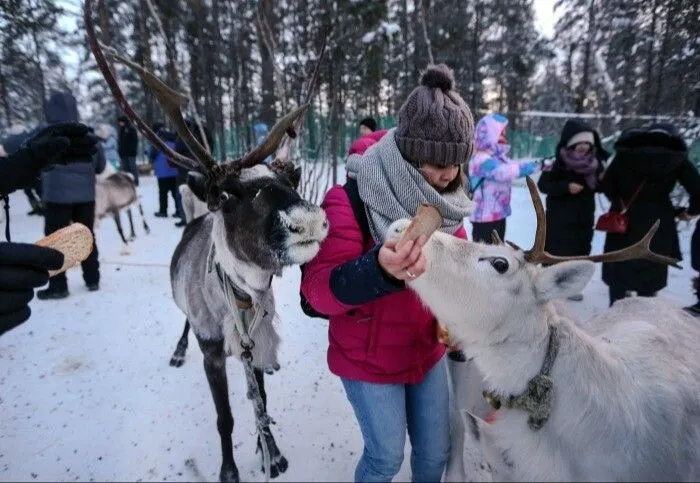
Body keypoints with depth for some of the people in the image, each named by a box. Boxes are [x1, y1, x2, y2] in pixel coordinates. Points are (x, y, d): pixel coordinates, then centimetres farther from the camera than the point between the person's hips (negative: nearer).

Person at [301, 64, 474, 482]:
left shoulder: (444, 199, -3)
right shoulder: (351, 200, -24)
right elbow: (320, 290, -28)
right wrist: (379, 269, -47)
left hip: (429, 351, 6)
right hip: (369, 360, -5)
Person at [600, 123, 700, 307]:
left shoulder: (626, 151, 5)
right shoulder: (678, 157, 1)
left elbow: (606, 185, 2)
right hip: (655, 227, 0)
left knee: (618, 274, 12)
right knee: (649, 278, 12)